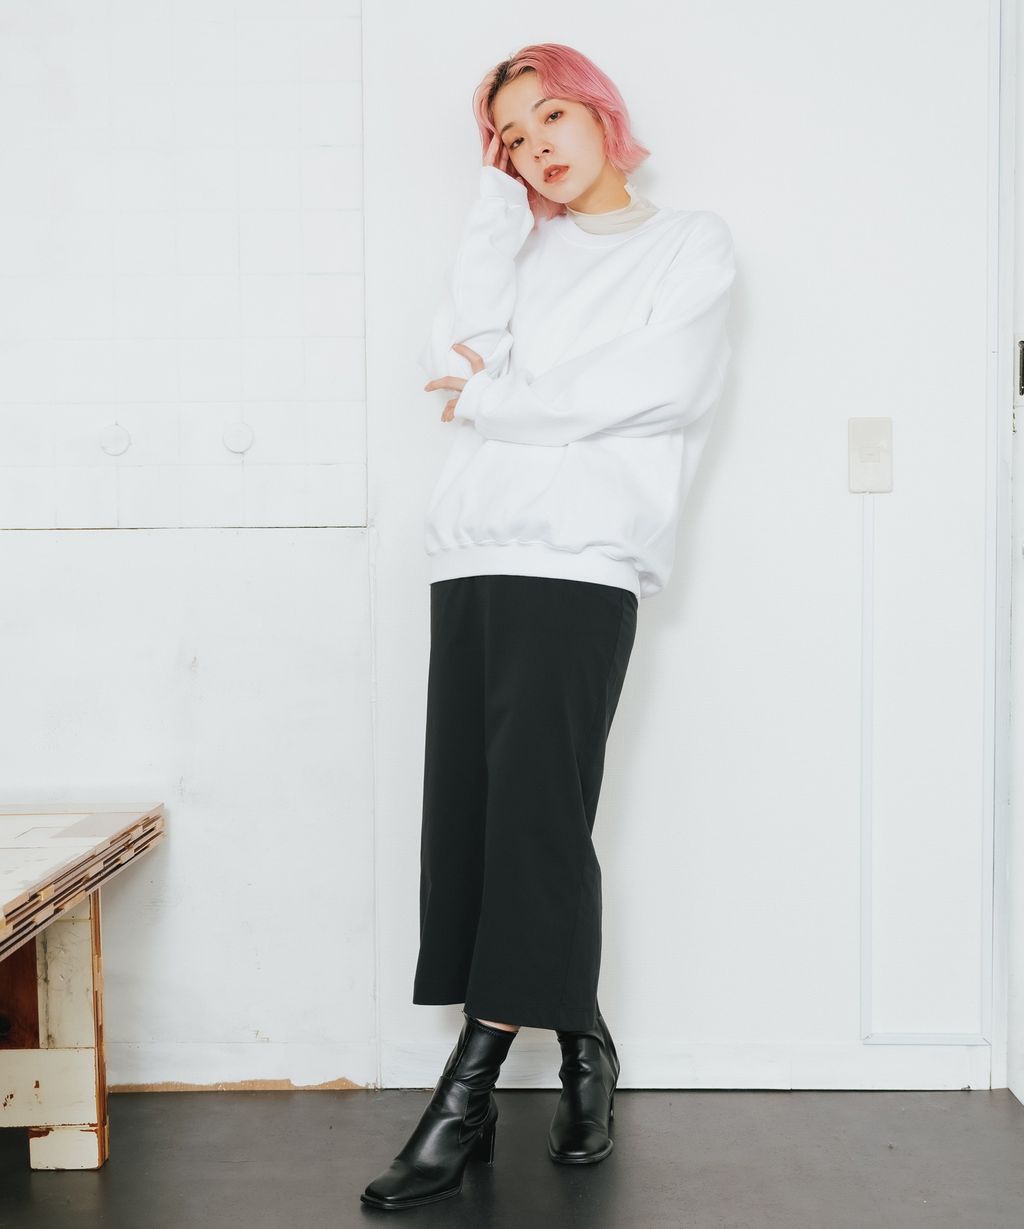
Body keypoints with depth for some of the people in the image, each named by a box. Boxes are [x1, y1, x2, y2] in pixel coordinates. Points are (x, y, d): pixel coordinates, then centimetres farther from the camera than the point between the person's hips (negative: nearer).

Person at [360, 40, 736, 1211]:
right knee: (465, 816, -1)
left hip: (583, 556, -5)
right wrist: (500, 204, 11)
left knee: (533, 813, -11)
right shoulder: (518, 247, 25)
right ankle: (579, 1049, 11)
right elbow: (459, 353, 5)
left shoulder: (692, 240, 12)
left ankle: (472, 1088, -5)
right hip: (474, 552, 5)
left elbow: (657, 388, -5)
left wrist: (492, 397, 2)